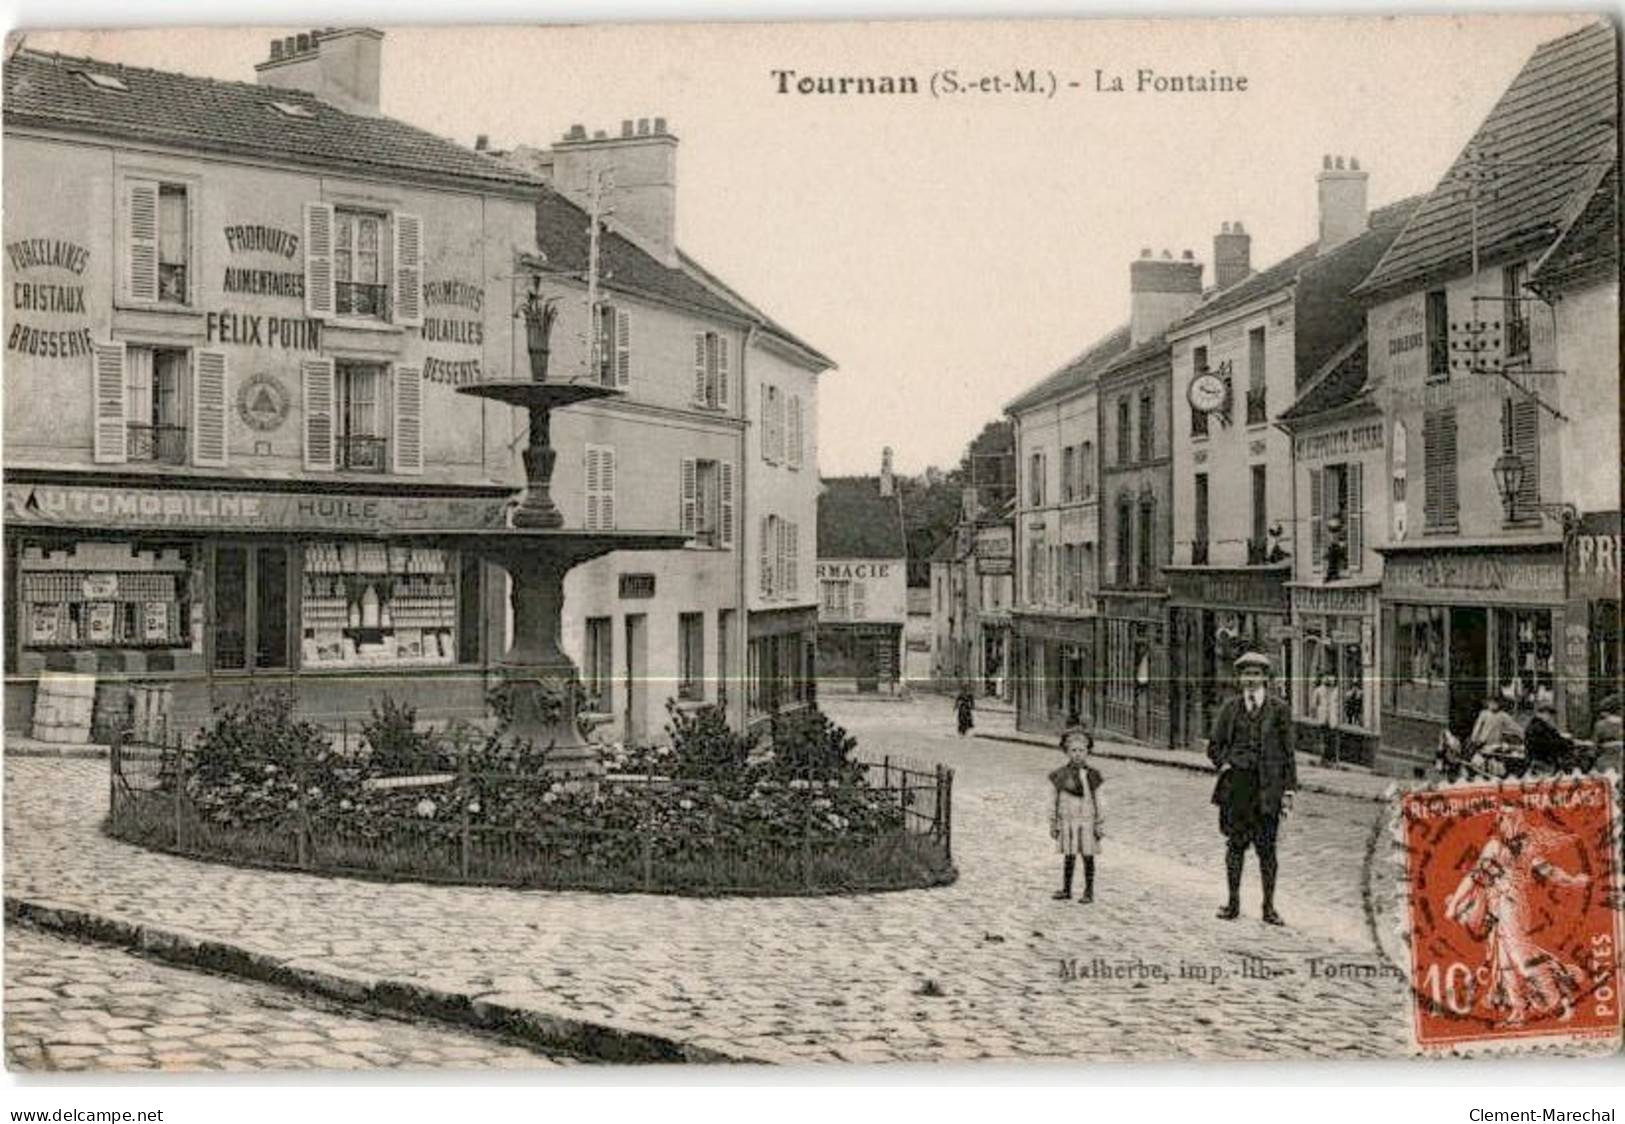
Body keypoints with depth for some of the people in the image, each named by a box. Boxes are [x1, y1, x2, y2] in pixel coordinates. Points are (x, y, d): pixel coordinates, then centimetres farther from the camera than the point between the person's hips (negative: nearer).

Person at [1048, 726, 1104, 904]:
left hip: (1087, 821, -1)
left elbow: (1097, 801, 3)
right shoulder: (1060, 775, 0)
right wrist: (1053, 823, 4)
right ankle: (1066, 890, 16)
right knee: (1069, 856, 6)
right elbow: (1055, 800, 5)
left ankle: (1089, 892, 13)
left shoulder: (1092, 775, -1)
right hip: (1067, 821, 1)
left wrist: (1100, 825, 1)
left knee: (1088, 856, 4)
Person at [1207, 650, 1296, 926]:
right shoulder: (1230, 707, 10)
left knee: (1266, 847, -1)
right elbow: (1214, 746, 17)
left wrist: (1289, 790, -1)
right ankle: (1233, 903, 12)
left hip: (1267, 786, -2)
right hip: (1236, 783, 2)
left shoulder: (1279, 709, 4)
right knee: (1235, 843, 4)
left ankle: (1269, 906, 6)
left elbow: (1287, 751, 4)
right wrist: (1224, 765, -1)